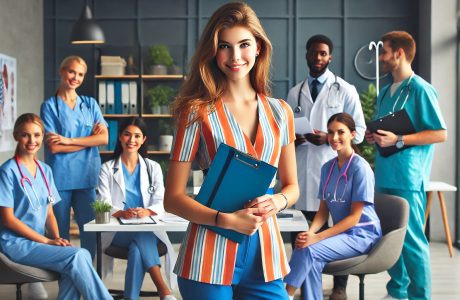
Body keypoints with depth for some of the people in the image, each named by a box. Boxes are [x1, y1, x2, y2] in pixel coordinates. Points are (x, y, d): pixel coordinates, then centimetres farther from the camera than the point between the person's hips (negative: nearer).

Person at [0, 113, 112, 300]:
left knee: (72, 269, -26)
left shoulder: (45, 170, 11)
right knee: (77, 257, -24)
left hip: (38, 241, 5)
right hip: (16, 242, -5)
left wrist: (56, 238, -7)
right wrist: (47, 241, -13)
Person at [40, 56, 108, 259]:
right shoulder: (50, 106, 2)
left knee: (90, 230, 5)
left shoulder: (90, 104, 11)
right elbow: (54, 147, -8)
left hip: (87, 175, 3)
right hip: (60, 176, -2)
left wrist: (69, 140, -9)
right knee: (60, 232, 5)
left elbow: (104, 138, -1)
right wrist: (89, 139, -7)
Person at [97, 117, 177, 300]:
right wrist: (121, 213, -28)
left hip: (150, 230, 1)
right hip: (118, 230, -1)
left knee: (137, 250, -35)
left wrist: (147, 212, -25)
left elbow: (160, 203, 1)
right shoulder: (107, 169, 10)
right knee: (142, 238, -35)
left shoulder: (153, 168, 14)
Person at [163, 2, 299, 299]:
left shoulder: (280, 112, 5)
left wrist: (277, 201, -8)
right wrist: (226, 220, -18)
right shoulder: (198, 112, -6)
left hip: (265, 253, 4)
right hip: (210, 257, -3)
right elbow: (173, 197, -6)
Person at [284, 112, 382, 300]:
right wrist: (310, 232, -14)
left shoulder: (360, 167, -12)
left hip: (362, 234, -5)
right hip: (341, 232, 5)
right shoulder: (327, 168, 9)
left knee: (307, 250, -26)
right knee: (312, 261, -27)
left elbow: (354, 216, -14)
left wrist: (317, 237, -21)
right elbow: (323, 210, 9)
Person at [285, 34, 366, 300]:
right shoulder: (295, 93, 15)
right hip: (302, 168, 3)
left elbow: (359, 130, 1)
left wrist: (329, 138, -15)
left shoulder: (345, 90, 3)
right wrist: (291, 138, -4)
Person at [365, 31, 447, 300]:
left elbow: (440, 133, -12)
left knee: (411, 239, -2)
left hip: (408, 177, -8)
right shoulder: (386, 92, 15)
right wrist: (374, 137, 4)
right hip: (385, 176, 8)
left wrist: (398, 140, -19)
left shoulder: (420, 89, -9)